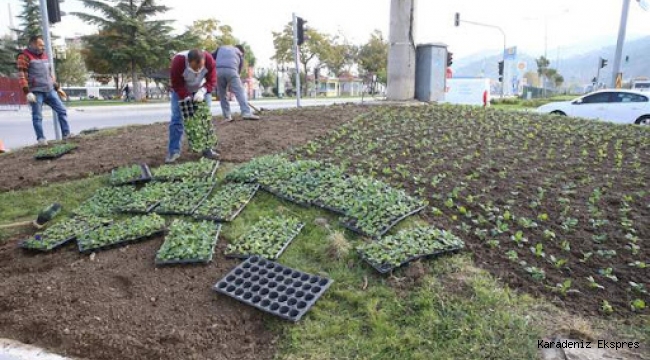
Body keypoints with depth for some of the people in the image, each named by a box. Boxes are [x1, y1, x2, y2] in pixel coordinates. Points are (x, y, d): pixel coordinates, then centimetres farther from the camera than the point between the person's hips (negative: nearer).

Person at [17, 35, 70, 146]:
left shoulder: (44, 56, 17)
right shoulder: (24, 56, -5)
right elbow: (22, 76, -11)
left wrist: (58, 88, 23)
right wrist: (28, 93, -19)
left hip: (50, 91, 7)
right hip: (36, 92, -7)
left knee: (62, 110, 2)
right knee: (37, 116, -2)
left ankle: (66, 134, 6)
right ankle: (41, 139, 3)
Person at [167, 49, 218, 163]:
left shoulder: (209, 59, -31)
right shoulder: (178, 61, -36)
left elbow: (212, 80, -21)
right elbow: (176, 84, -25)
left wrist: (202, 91, -36)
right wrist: (186, 97, -35)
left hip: (201, 90, 2)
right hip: (181, 90, -2)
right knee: (176, 119, -8)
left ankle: (207, 149, 5)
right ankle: (173, 151, -4)